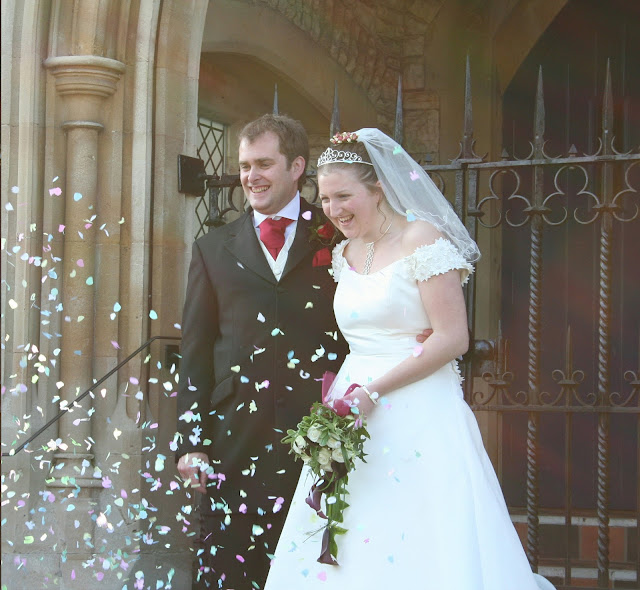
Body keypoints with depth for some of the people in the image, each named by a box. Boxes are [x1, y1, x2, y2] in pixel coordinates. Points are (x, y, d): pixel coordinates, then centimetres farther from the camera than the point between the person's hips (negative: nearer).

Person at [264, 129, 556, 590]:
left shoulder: (422, 239, -9)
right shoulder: (345, 253, 14)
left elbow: (453, 337, -14)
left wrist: (374, 391, -16)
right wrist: (342, 388, 2)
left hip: (419, 416, -7)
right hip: (355, 413, 7)